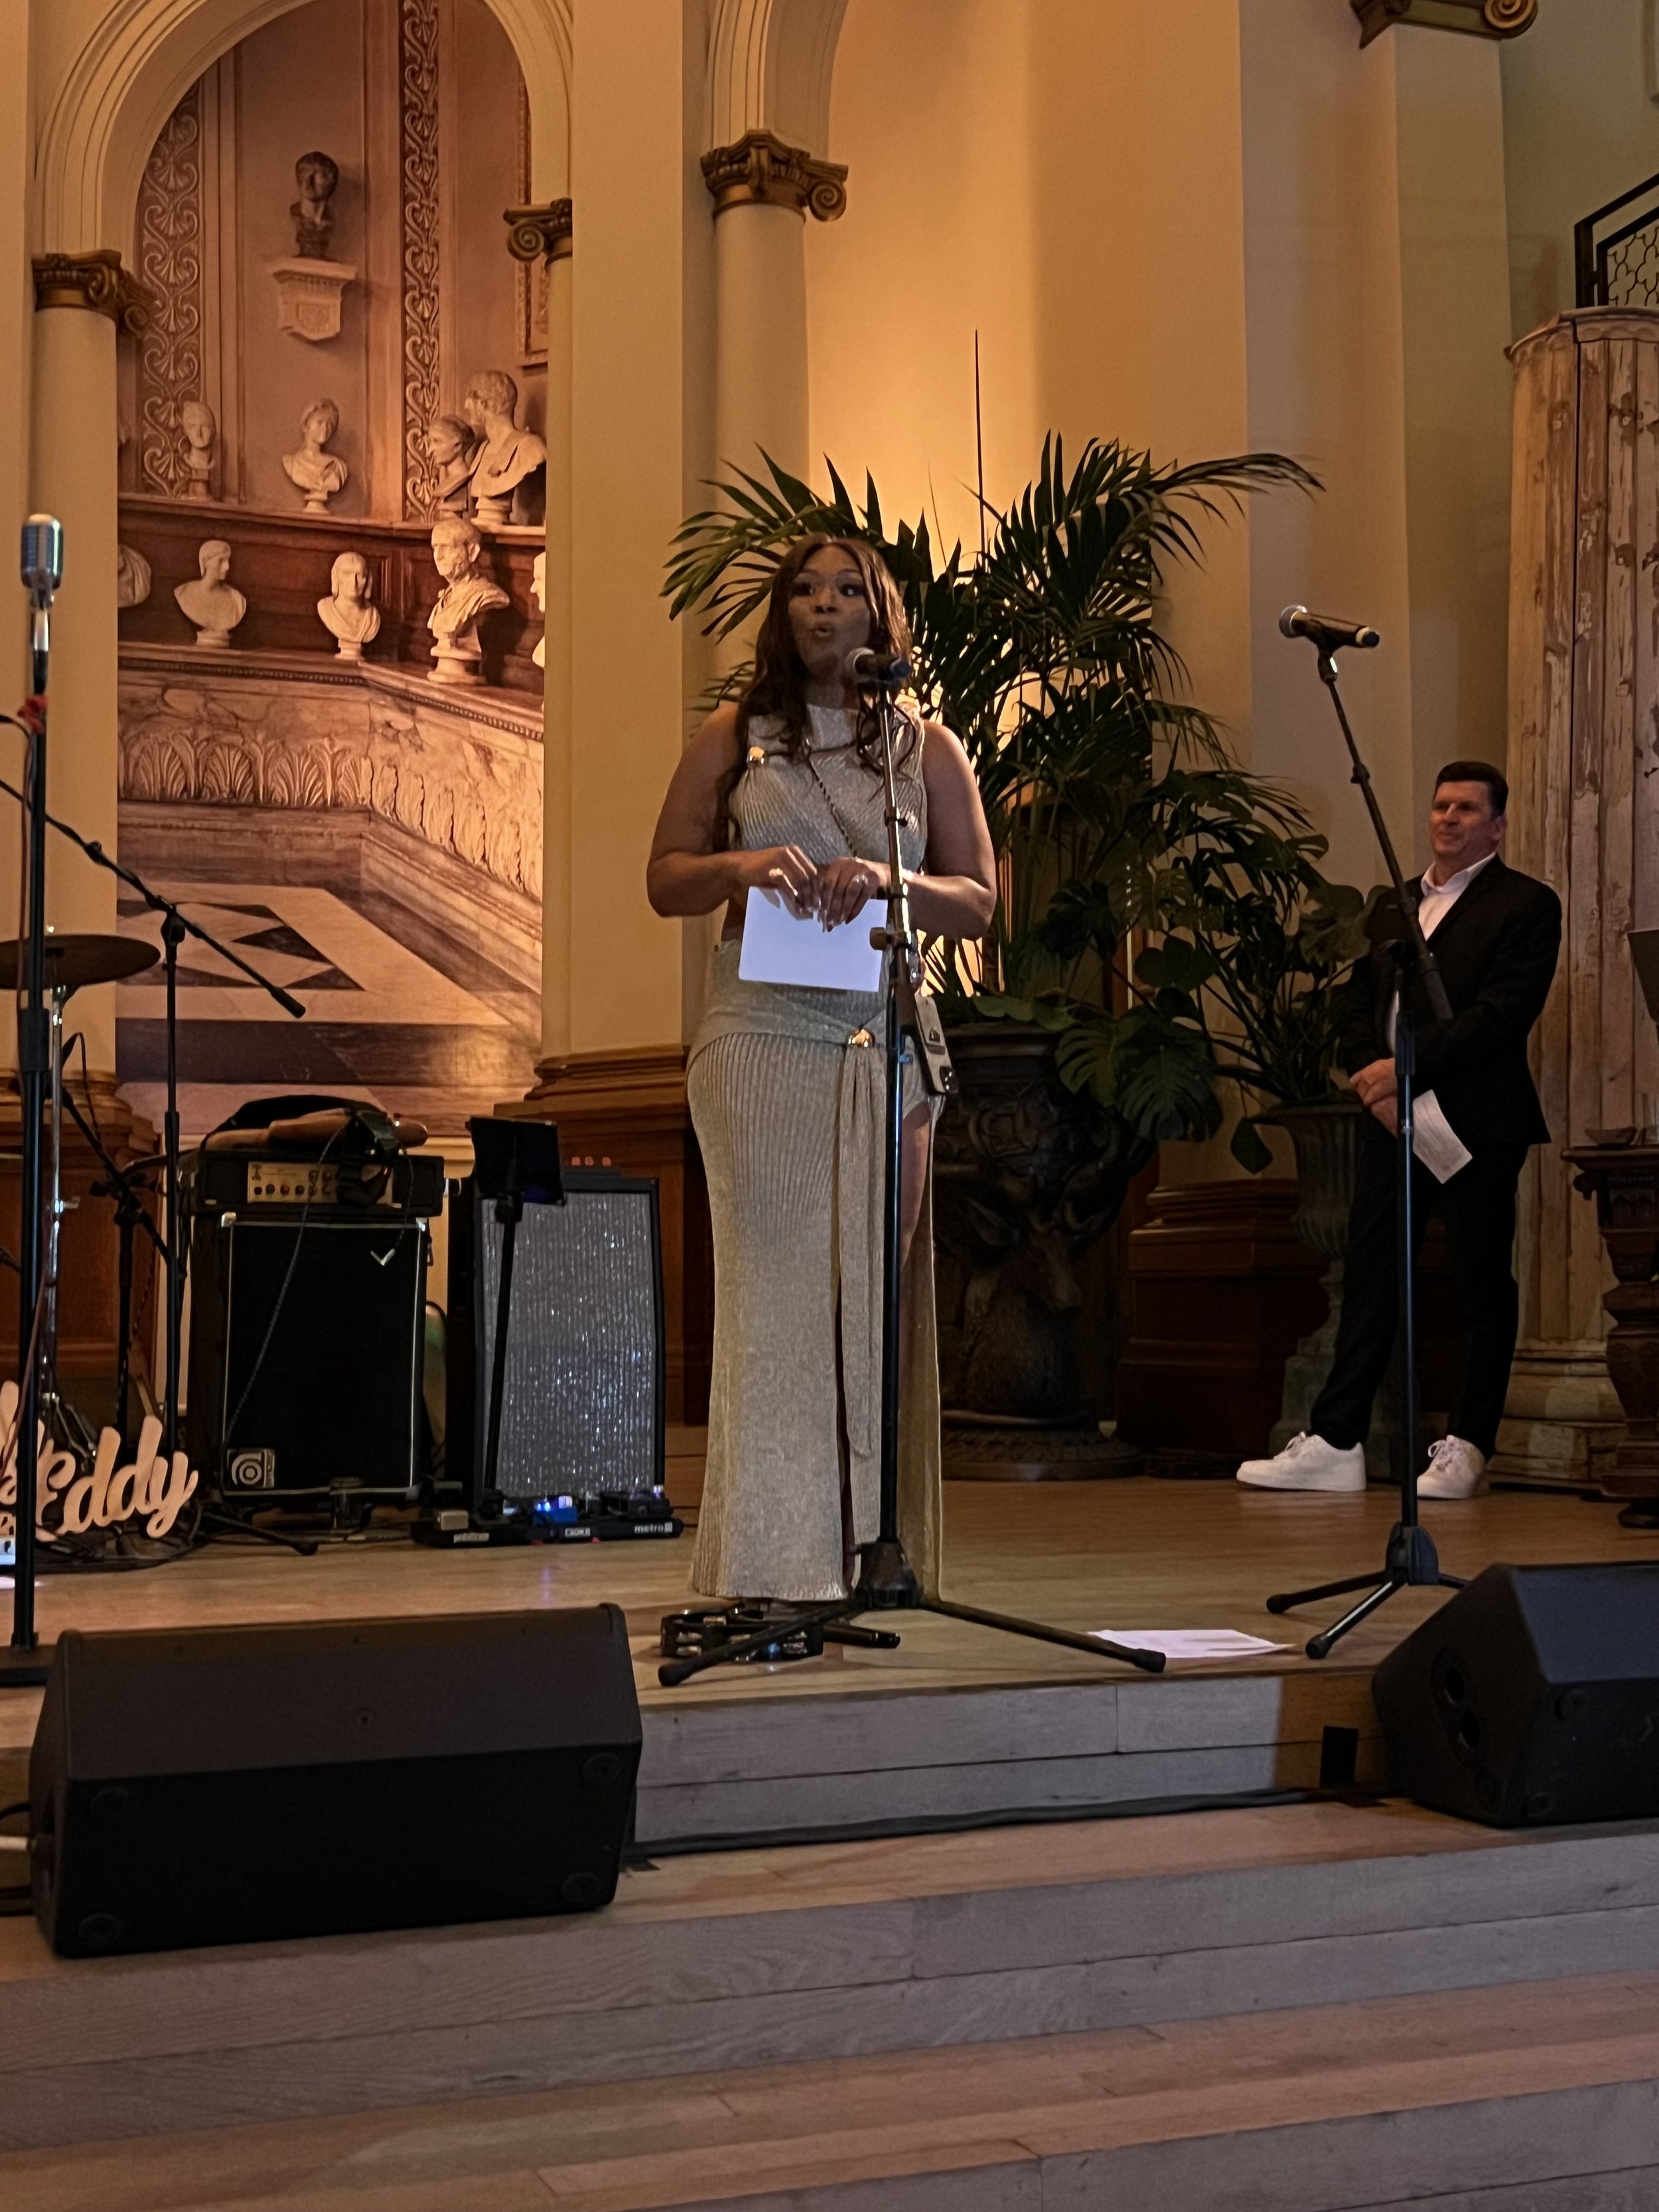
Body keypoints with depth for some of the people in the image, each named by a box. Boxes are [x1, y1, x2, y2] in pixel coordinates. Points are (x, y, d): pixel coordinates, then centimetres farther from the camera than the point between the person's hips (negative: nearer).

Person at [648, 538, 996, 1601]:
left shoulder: (928, 746, 12)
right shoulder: (733, 737, 13)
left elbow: (977, 901, 8)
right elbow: (666, 878, 11)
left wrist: (887, 880, -11)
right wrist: (746, 864, -10)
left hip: (886, 1044, 1)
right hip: (762, 1037, -1)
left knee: (873, 1287, -1)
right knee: (774, 1279, -6)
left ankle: (865, 1553, 5)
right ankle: (774, 1561, -4)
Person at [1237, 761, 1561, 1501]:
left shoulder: (1526, 904, -1)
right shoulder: (1391, 904, 19)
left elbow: (1502, 1015, -13)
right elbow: (1357, 1008, 14)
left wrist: (1407, 1067, -17)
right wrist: (1376, 1088, -3)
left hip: (1476, 1125, -6)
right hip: (1391, 1120, 6)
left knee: (1481, 1285, 2)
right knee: (1368, 1277, 3)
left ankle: (1467, 1447, 10)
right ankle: (1334, 1441, 6)